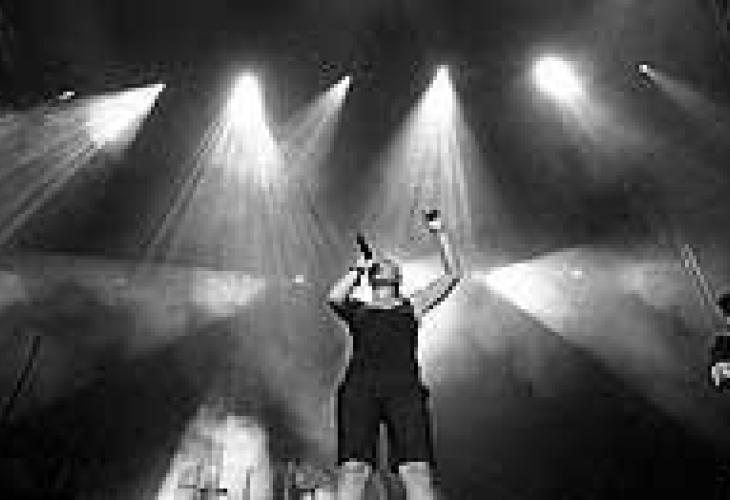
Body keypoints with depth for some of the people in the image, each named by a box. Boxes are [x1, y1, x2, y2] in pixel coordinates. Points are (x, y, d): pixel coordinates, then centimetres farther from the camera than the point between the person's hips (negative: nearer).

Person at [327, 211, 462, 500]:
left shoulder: (412, 306, 27)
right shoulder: (356, 310, 26)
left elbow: (453, 273, 24)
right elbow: (333, 298, 2)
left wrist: (439, 233, 17)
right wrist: (359, 267, 13)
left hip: (404, 388, 0)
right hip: (360, 386, 0)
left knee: (418, 473, -14)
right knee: (352, 472, -14)